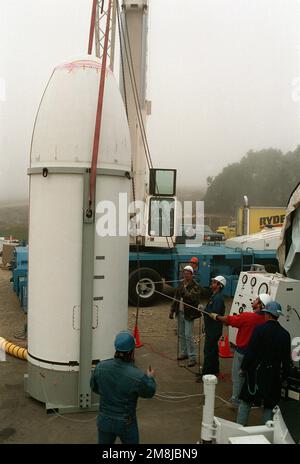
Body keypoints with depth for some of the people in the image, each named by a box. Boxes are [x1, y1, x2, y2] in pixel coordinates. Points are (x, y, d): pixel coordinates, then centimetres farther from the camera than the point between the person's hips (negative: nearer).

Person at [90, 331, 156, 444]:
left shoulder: (100, 367, -19)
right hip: (126, 423, -3)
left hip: (105, 420, 3)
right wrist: (150, 378, 12)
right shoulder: (138, 376, -30)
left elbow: (94, 387, 1)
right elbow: (149, 392, -8)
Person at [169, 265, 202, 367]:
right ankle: (183, 353, 30)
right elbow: (176, 298, 17)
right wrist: (172, 310, 14)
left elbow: (193, 298, -24)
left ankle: (192, 357, -2)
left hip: (188, 314, -7)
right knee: (181, 334, 15)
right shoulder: (181, 284, 10)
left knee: (188, 335, -10)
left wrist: (184, 290, -31)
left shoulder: (195, 286, -10)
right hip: (180, 313, 7)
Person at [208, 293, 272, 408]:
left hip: (242, 351, -5)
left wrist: (216, 316, 4)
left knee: (237, 376, 10)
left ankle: (236, 400, 18)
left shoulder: (247, 316, -25)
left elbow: (229, 320, -13)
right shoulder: (265, 320, -9)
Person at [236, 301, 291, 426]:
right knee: (269, 406, 14)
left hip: (256, 373, -3)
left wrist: (244, 367, -2)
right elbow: (286, 359, 3)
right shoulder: (285, 334, -2)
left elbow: (250, 351, -13)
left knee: (246, 401, 11)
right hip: (274, 375, 3)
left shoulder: (259, 329, -14)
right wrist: (284, 376, 13)